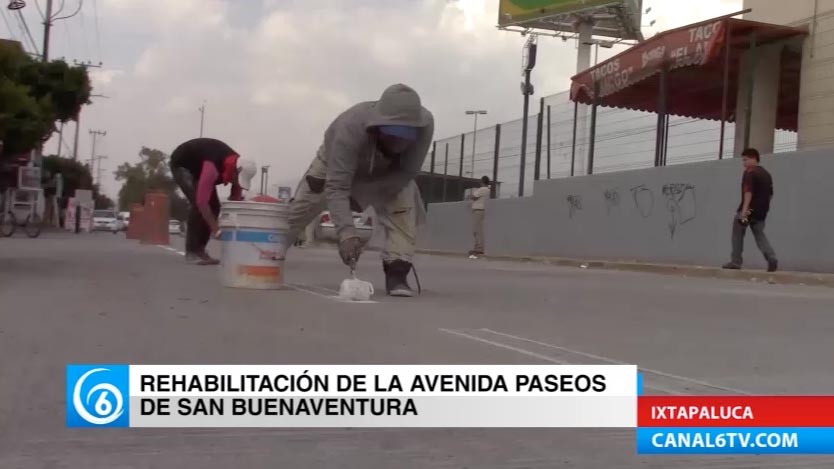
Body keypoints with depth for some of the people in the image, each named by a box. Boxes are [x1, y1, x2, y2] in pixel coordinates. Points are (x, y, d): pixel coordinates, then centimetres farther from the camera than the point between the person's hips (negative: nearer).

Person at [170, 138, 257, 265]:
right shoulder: (213, 167, -43)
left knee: (214, 206, -2)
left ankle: (199, 249, 5)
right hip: (182, 164, -8)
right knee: (198, 204, -24)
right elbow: (201, 201, -44)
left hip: (198, 165, 8)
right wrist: (216, 230, -43)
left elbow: (235, 200, -11)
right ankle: (192, 252, -16)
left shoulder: (238, 166, -19)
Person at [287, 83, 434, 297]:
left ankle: (396, 271, -17)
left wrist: (359, 194, -30)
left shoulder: (425, 124, -40)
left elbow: (406, 173, -31)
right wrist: (347, 233, -61)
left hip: (386, 172, 2)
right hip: (335, 163, -2)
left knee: (404, 204, -23)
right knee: (299, 209, 1)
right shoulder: (350, 128, -47)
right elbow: (336, 187, -49)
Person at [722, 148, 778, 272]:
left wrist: (744, 209, -27)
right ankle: (772, 259, -13)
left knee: (738, 234, 5)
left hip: (749, 209, -7)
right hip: (761, 211, 7)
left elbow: (748, 191, -21)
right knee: (760, 235, 8)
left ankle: (735, 262, 5)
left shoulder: (750, 172, -9)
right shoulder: (766, 174, 18)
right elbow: (770, 194, 21)